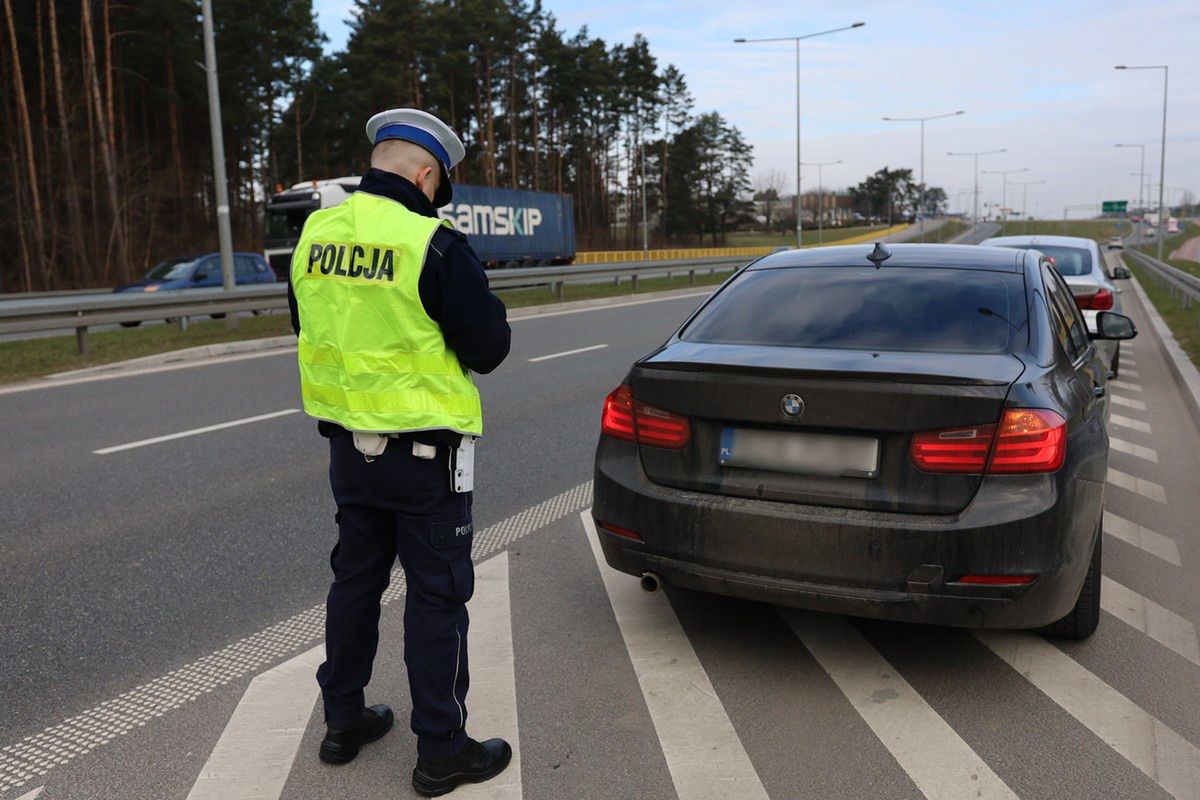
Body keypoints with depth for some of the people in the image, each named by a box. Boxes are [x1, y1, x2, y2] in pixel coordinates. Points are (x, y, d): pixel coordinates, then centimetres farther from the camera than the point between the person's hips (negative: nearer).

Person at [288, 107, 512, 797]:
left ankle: (344, 721, 35)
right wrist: (472, 280, 3)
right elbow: (488, 348, -12)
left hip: (350, 443, 7)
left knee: (357, 579, 20)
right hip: (425, 450, -6)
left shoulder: (315, 235, 2)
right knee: (437, 595, 6)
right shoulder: (433, 244, -19)